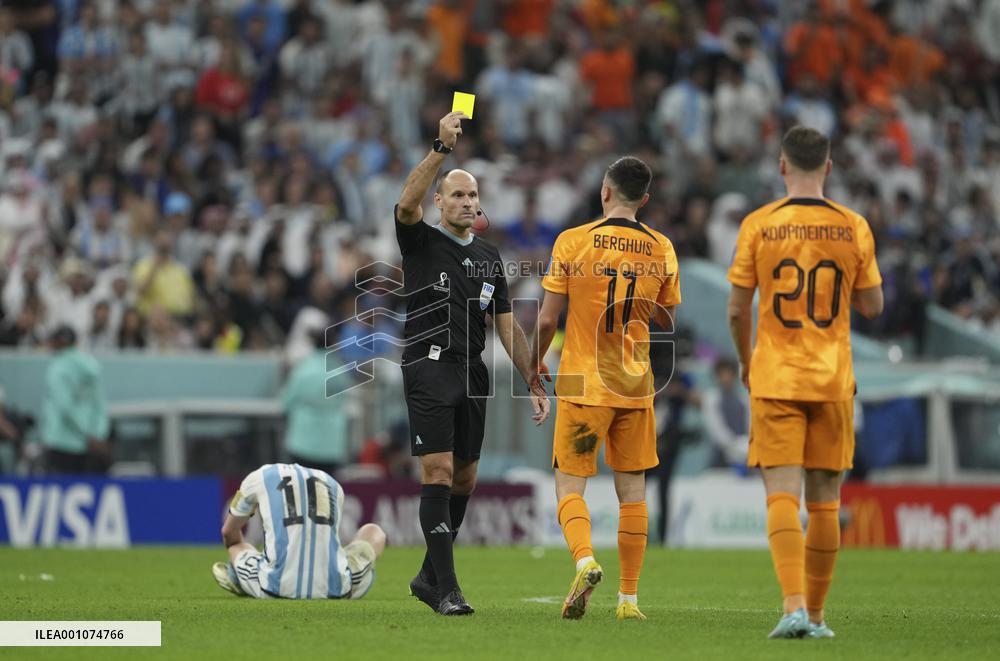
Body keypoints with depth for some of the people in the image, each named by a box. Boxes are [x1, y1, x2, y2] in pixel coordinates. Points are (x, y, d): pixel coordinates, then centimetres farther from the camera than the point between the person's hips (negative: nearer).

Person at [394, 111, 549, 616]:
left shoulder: (489, 258, 15)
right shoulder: (421, 242, 0)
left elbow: (507, 327, 17)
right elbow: (407, 203, -23)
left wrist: (535, 384, 11)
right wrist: (441, 148, -30)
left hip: (473, 375, 6)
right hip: (429, 370, -6)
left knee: (464, 480, 9)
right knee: (438, 473, -13)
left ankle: (429, 575, 24)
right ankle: (446, 589, -15)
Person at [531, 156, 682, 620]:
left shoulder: (573, 241, -8)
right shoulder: (661, 250, 2)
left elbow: (547, 320, -7)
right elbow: (666, 323, 11)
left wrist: (535, 363, 9)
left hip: (582, 383, -3)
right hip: (635, 385, 3)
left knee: (569, 484, 2)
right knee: (632, 490, 9)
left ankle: (585, 561, -24)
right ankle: (629, 597, 8)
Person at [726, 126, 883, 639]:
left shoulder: (759, 226, -5)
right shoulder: (853, 228, -1)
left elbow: (737, 310, -2)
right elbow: (872, 306, 5)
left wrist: (745, 361, 16)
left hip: (774, 380, -2)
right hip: (832, 380, 2)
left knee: (782, 495, -6)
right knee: (824, 501, 10)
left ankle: (795, 608, -23)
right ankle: (815, 615, 16)